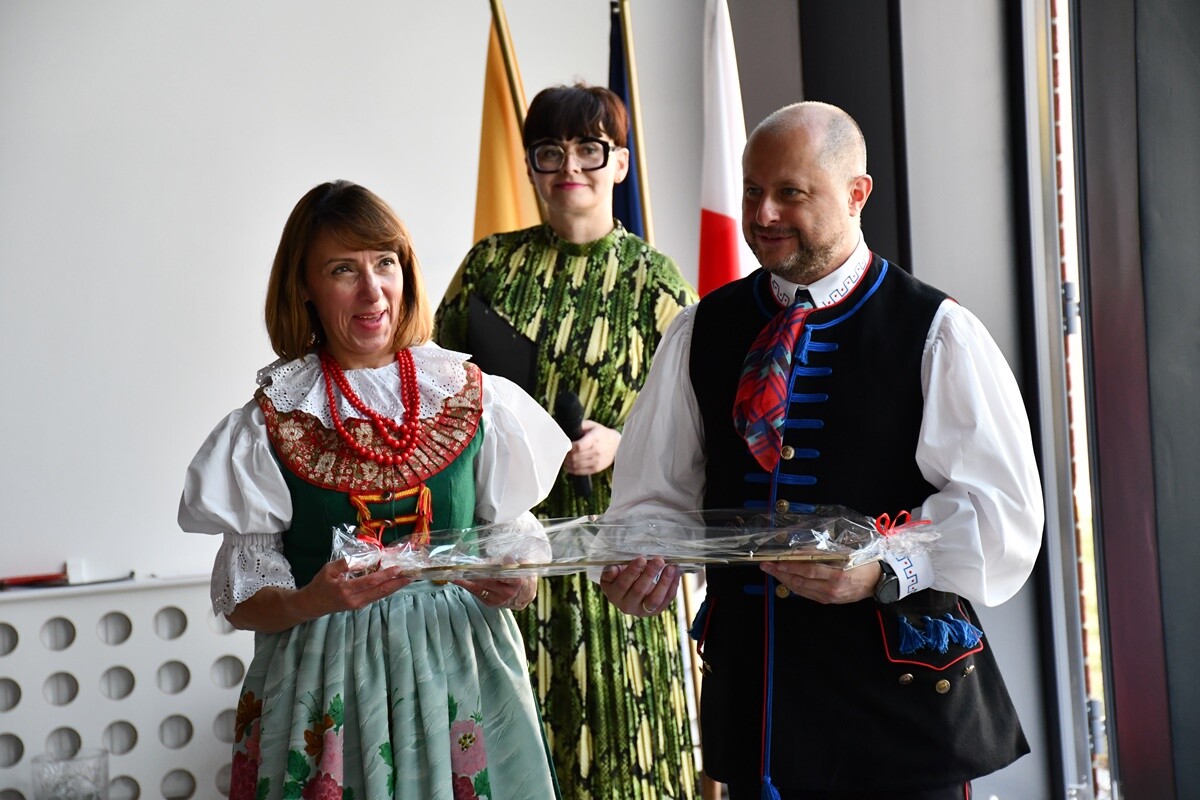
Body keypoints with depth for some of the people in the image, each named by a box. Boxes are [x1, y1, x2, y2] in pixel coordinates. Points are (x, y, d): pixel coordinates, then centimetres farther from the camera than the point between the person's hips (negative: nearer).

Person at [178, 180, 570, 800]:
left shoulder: (476, 400, 2)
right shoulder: (272, 426, -2)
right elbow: (241, 601, -1)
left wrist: (516, 586, -14)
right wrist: (312, 602, -21)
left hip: (461, 673, 1)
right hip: (329, 688, -1)